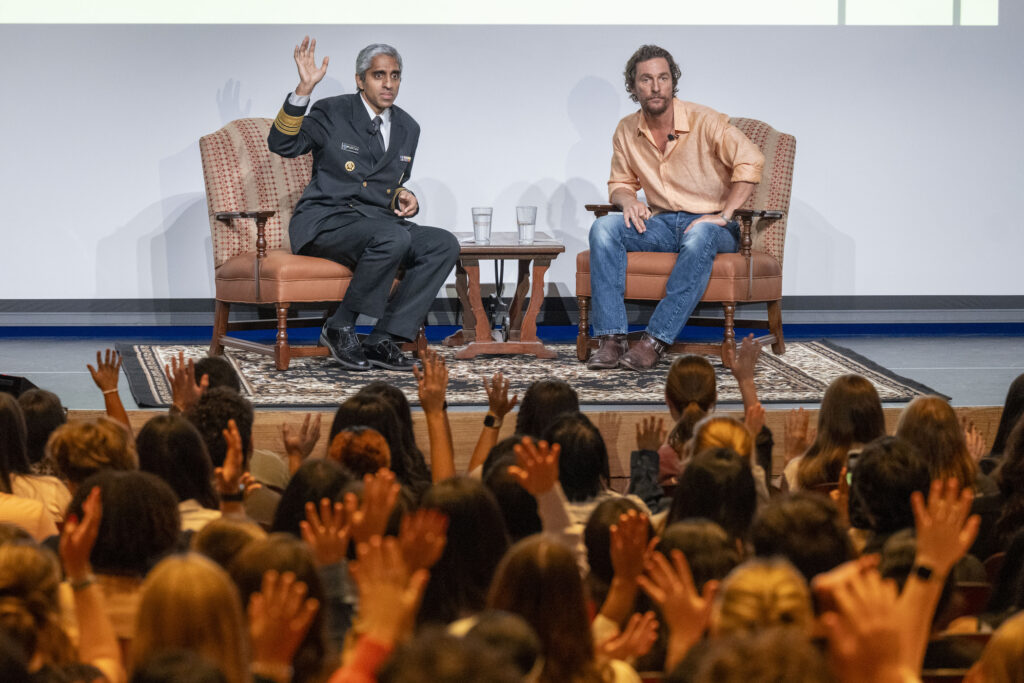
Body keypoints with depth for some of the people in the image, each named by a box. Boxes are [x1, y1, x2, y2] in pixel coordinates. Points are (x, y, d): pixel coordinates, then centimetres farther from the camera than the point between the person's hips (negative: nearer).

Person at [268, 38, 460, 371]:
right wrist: (304, 89, -27)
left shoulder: (407, 128, 16)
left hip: (379, 224, 7)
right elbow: (281, 144, -17)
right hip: (325, 224, -6)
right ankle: (340, 327, -18)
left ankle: (382, 339, -19)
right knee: (393, 238, -35)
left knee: (444, 244, -18)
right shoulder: (332, 113, -2)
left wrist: (403, 196, 4)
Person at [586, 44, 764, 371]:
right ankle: (612, 338, -30)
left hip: (710, 225, -4)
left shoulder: (703, 121, -9)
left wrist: (723, 215, -22)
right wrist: (628, 200, -4)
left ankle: (655, 340, -40)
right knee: (604, 227, -23)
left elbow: (750, 161, -18)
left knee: (700, 235, -41)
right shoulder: (626, 132, 6)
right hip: (662, 224, 4)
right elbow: (619, 182, 21)